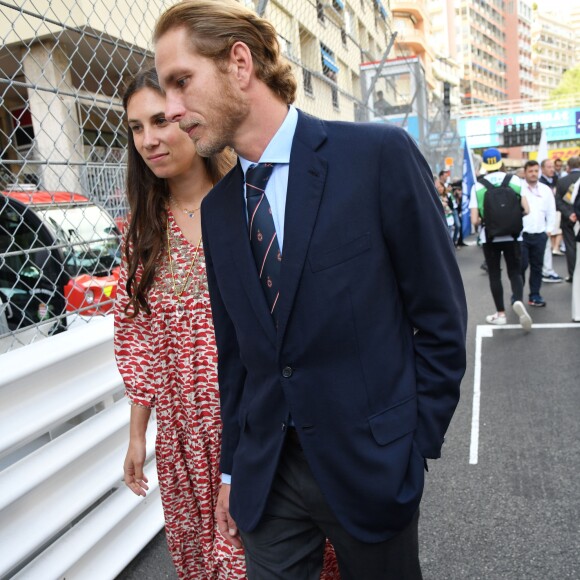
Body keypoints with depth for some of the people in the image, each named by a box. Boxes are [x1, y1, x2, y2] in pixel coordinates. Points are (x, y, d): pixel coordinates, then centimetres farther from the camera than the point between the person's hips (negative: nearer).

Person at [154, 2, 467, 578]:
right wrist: (233, 468, 11)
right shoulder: (217, 207, 3)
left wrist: (415, 449, -7)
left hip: (371, 462, -3)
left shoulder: (379, 154, -13)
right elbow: (233, 350, 9)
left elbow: (440, 317, -9)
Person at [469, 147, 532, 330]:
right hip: (513, 235, 1)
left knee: (494, 275, 10)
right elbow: (526, 210, -3)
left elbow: (475, 220, -9)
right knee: (515, 272, 9)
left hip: (489, 237, -1)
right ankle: (518, 301, -18)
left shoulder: (478, 186, -5)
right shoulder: (515, 180, -1)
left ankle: (501, 313, 14)